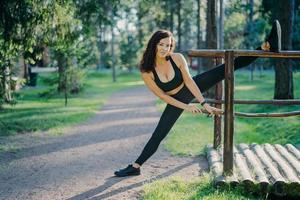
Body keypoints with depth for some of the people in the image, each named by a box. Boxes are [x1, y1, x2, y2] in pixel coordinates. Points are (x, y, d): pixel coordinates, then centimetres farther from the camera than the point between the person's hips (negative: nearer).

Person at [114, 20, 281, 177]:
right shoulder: (147, 72, -24)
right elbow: (162, 96, -17)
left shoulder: (177, 58, -23)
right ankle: (136, 166, 10)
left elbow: (189, 81, -19)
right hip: (176, 101, 0)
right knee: (158, 135, -2)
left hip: (194, 87, 0)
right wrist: (186, 107, -18)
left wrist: (204, 103, -22)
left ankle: (267, 47, -16)